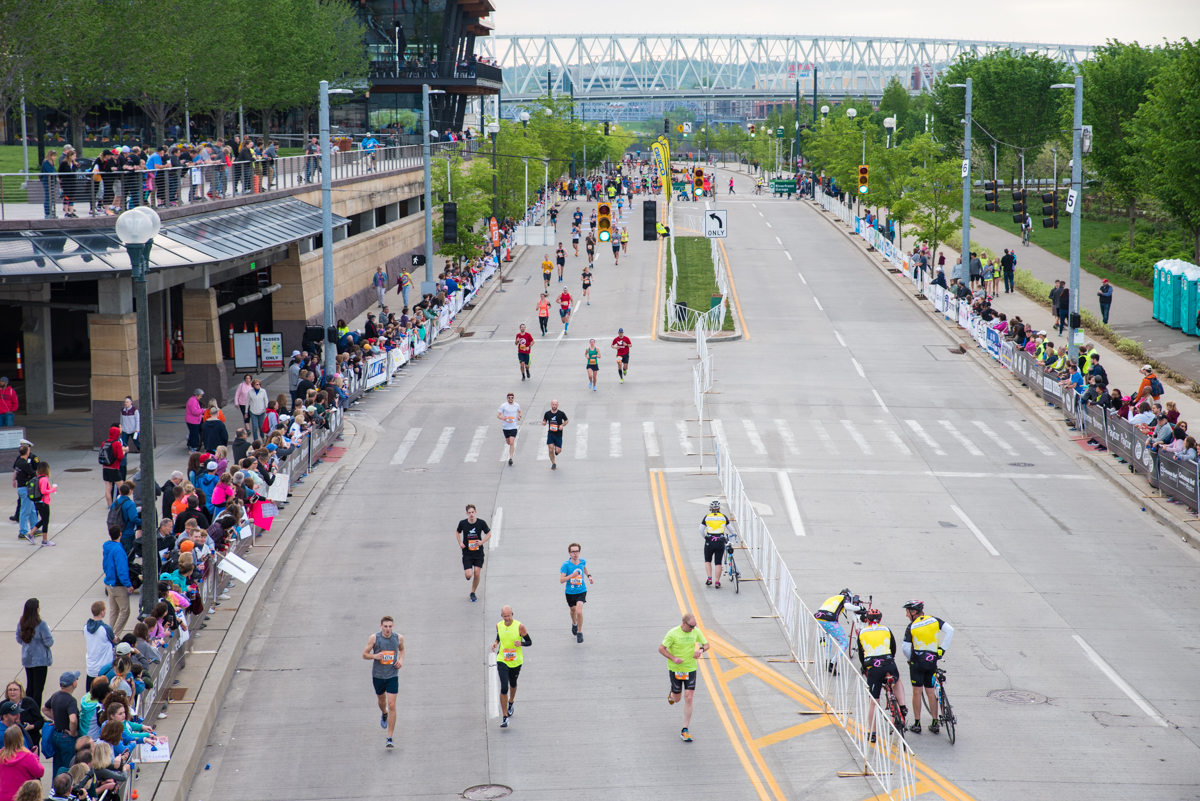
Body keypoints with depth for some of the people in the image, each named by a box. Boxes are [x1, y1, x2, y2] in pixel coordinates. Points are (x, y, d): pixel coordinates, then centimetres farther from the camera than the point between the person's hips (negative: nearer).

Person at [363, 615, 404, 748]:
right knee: (382, 701, 21)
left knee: (391, 705, -9)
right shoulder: (374, 638, -11)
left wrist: (401, 660, -3)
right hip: (378, 676, 1)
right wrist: (374, 656, -24)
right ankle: (384, 714, 60)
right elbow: (365, 654, -4)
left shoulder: (399, 638, -5)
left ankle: (390, 738, -5)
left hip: (393, 676, -1)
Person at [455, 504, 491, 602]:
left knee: (477, 574, -2)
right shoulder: (462, 523, -7)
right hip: (467, 552, -1)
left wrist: (482, 541, -13)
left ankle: (473, 593, 19)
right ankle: (466, 572, 28)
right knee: (469, 575, -11)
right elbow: (457, 532, 14)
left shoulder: (481, 523, -8)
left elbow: (489, 534, 5)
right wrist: (460, 543, -1)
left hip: (478, 552, 1)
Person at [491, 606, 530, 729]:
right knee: (504, 688, -12)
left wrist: (521, 643, -27)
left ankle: (511, 703, 56)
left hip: (516, 661, 0)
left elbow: (529, 642, -7)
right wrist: (496, 643, -5)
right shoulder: (499, 625, -4)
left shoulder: (519, 626, -14)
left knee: (513, 684, 23)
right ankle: (505, 717, -6)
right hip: (502, 660, 0)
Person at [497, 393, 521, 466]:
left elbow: (519, 411, 23)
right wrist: (503, 418, -26)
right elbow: (498, 414, -5)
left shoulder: (517, 405, 2)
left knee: (511, 443, -12)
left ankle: (510, 458, -10)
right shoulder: (503, 405, -6)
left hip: (513, 427, 0)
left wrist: (519, 416, 2)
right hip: (505, 427, 0)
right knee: (508, 442, 14)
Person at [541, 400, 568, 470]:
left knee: (557, 451, -5)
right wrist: (543, 423, -13)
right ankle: (553, 463, 10)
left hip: (558, 435, -1)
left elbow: (566, 420, 10)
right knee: (551, 450, -10)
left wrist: (562, 425, -10)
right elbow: (544, 422, 11)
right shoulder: (547, 414, 0)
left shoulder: (561, 413, -4)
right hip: (550, 434, 1)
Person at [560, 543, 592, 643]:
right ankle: (574, 624, 55)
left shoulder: (583, 561, -6)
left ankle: (579, 632, 2)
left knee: (579, 611, -17)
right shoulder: (566, 565, -17)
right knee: (573, 610, 21)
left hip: (581, 591, 0)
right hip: (570, 592, 0)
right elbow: (561, 580, -20)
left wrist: (589, 576, 9)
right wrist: (571, 575, -33)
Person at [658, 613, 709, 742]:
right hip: (675, 669, -2)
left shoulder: (696, 632, -5)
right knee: (677, 699, 8)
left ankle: (685, 731, 2)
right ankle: (672, 694, 50)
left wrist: (700, 650, -14)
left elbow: (706, 644, 9)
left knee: (688, 698, -5)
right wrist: (673, 658, -24)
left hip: (690, 669, 2)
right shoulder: (673, 633, -16)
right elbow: (661, 648, -10)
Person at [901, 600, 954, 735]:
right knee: (930, 692, 12)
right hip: (932, 661, 4)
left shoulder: (911, 627, -5)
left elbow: (906, 648, -8)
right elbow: (950, 630, -4)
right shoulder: (934, 620, 5)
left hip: (917, 661, -4)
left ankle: (917, 724, 5)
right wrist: (942, 649, 0)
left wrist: (910, 659, 11)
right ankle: (934, 724, 11)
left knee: (917, 692, 3)